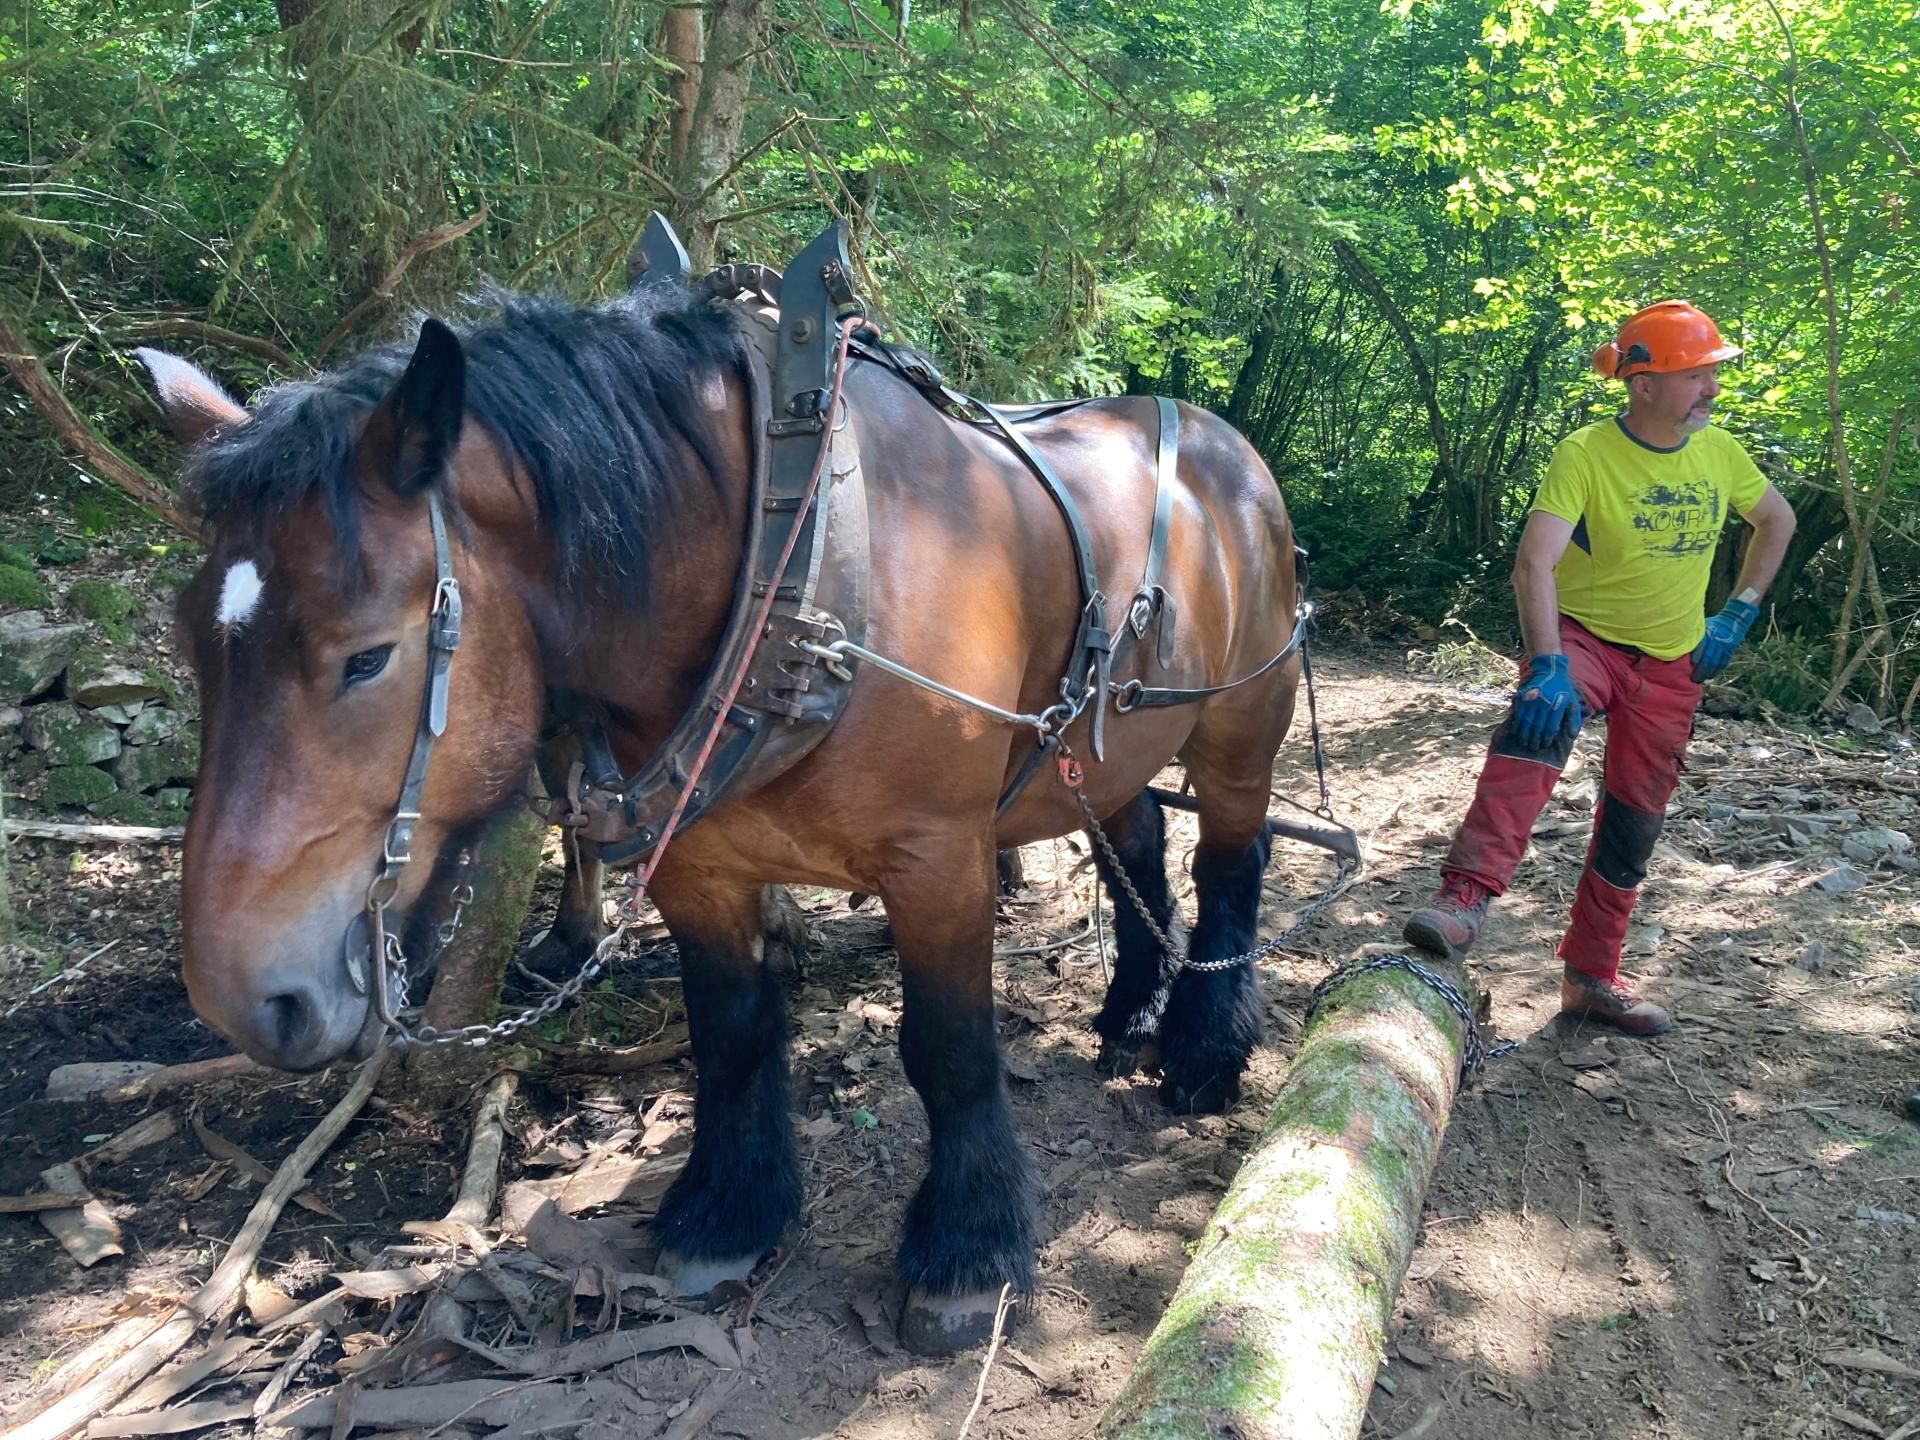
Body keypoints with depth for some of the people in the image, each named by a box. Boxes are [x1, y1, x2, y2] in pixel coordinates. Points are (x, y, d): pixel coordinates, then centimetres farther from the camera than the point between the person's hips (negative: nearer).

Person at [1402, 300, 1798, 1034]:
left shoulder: (1720, 453, -3)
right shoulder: (1585, 455, -20)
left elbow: (1778, 520, 16)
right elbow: (1534, 564, -32)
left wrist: (1738, 613, 5)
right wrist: (1548, 663, -46)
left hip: (1673, 664, 5)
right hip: (1584, 637, -5)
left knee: (1634, 824, 9)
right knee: (1540, 724, -38)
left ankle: (1592, 975, 23)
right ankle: (1466, 895, -46)